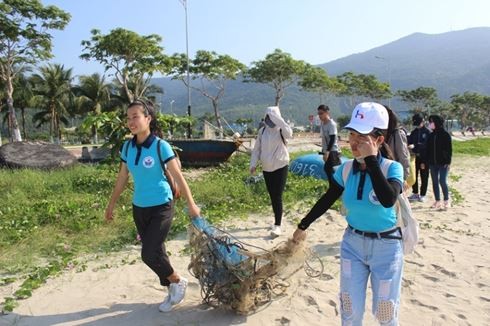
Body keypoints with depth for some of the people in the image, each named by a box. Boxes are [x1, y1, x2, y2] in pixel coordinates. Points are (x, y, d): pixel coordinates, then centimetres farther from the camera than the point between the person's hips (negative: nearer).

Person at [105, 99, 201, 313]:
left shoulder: (161, 146, -17)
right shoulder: (127, 147, -1)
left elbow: (178, 177, -13)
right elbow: (122, 178, 10)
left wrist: (191, 205, -12)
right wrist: (111, 204, 16)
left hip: (161, 207, -6)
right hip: (139, 208, 6)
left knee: (149, 254, -9)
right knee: (155, 252, 14)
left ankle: (178, 282, 17)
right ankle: (172, 288, 34)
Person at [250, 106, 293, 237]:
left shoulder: (281, 130, -9)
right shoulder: (262, 131, 2)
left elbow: (289, 134, -34)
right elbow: (256, 149, 6)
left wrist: (278, 119, -30)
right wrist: (253, 164, -2)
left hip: (281, 166, -5)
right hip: (267, 168, 5)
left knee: (278, 196, -7)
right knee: (272, 196, 13)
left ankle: (277, 225, -1)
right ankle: (277, 221, 28)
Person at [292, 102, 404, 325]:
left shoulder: (392, 168, -17)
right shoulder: (346, 169, -6)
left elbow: (388, 200, -37)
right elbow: (326, 201, 6)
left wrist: (371, 159, -33)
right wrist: (303, 226, 13)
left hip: (385, 247, -3)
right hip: (352, 244, 3)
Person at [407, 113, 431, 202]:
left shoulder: (428, 132, -6)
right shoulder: (414, 132, 9)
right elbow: (409, 142, 12)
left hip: (424, 158, -5)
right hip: (415, 157, 5)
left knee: (424, 177, 4)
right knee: (414, 176, 9)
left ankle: (422, 195, 13)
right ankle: (415, 193, 21)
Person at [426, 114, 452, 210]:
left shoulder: (445, 135, -5)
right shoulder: (431, 135, 8)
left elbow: (449, 149, -7)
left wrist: (448, 162, -13)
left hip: (443, 163, -5)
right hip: (433, 163, 5)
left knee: (442, 181, -7)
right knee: (435, 182, 8)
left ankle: (446, 201, 8)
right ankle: (437, 201, 17)